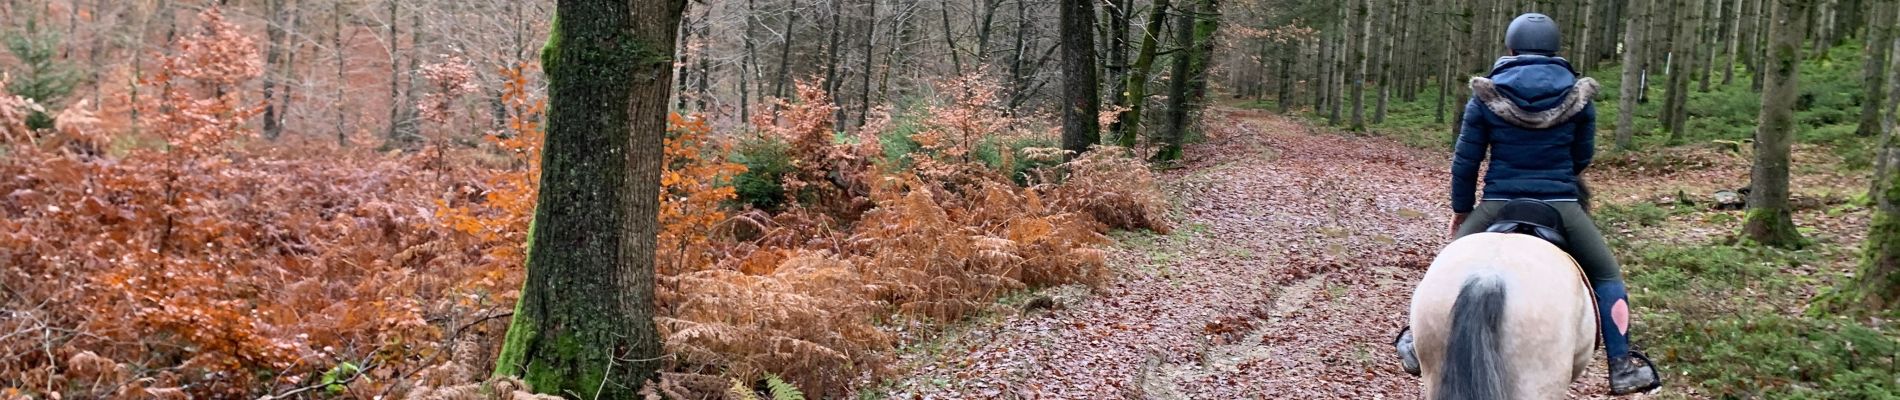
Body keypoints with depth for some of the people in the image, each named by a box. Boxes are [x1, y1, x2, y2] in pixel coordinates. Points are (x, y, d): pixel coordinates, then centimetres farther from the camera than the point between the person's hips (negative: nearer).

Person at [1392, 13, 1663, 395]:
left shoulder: (1486, 95, -2)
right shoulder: (1579, 96, 1)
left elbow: (1465, 160, 1)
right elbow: (1583, 155, 12)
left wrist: (1461, 207, 15)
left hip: (1499, 205, 0)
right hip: (1561, 205, 0)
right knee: (1607, 276, 17)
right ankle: (1622, 366, 12)